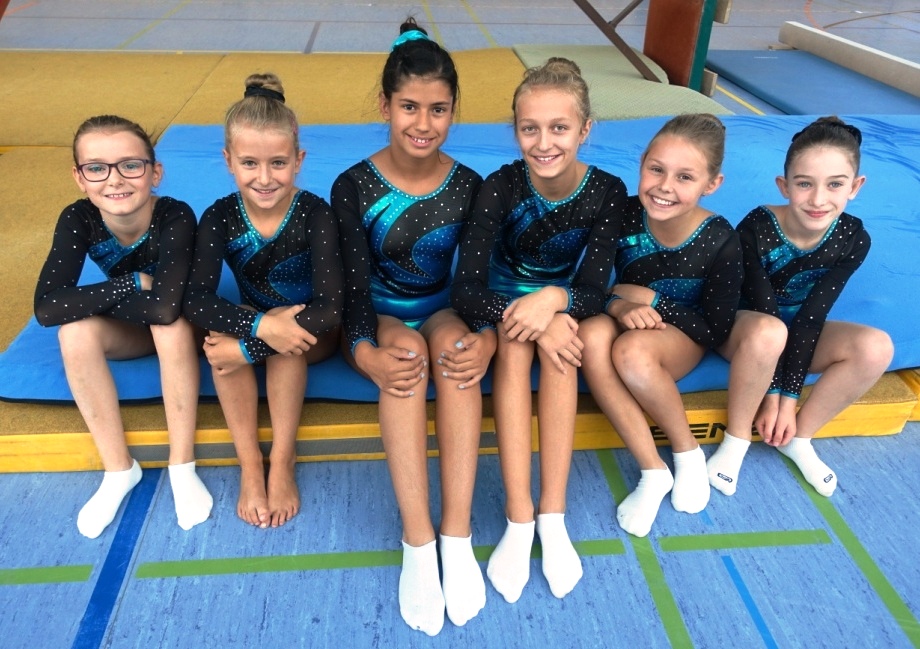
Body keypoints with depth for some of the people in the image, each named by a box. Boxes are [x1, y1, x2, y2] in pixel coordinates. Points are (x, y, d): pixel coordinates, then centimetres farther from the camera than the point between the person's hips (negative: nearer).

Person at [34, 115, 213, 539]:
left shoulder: (176, 217, -31)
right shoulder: (78, 220, -22)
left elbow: (165, 308, -42)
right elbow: (46, 308, -30)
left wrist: (96, 297, -28)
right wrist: (135, 283, -32)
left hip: (180, 329, -3)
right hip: (130, 329, 3)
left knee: (171, 323, -36)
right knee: (75, 331, -27)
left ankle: (182, 467, -22)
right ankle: (119, 469, -12)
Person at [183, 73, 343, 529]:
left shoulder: (315, 213, -24)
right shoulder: (220, 217, -15)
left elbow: (329, 308, -32)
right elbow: (196, 300, -24)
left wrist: (245, 348, -35)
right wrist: (261, 326, -42)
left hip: (312, 337, -2)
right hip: (254, 321, 3)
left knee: (286, 344, -35)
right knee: (218, 338, -29)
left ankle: (283, 460, -16)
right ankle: (250, 464, -15)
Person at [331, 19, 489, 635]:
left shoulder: (469, 185, -6)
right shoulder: (354, 186, -10)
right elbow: (355, 283, -13)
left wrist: (487, 339, -29)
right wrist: (365, 353, -33)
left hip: (444, 313, 1)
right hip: (383, 319, -1)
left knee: (455, 345, -34)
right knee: (406, 353, -35)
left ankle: (457, 536, -32)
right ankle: (418, 542, -33)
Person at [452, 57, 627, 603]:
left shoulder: (607, 191, -18)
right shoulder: (501, 186, -22)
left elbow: (593, 290, -19)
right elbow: (466, 290, -26)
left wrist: (553, 300, -40)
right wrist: (528, 319, -41)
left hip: (561, 302, 1)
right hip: (504, 301, -1)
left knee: (557, 329, -33)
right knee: (516, 343, -33)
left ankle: (553, 516, -29)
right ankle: (518, 518, -30)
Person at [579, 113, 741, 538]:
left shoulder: (720, 241, -20)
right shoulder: (623, 215, -17)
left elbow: (716, 330, -13)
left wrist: (650, 299, -20)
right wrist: (619, 307, -29)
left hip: (683, 335, -2)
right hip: (628, 324, 3)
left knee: (632, 351, -37)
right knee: (591, 334, -34)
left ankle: (688, 452, -8)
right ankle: (653, 471, -23)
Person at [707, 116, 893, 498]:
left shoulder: (853, 238, -17)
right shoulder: (756, 229, -28)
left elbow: (812, 316, -16)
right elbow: (764, 309, -24)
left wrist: (790, 396, -18)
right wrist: (771, 394, -20)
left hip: (798, 331, 4)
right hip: (743, 324, -4)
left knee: (876, 348, -23)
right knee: (769, 333, -39)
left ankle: (798, 438, -4)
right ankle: (737, 439, -16)